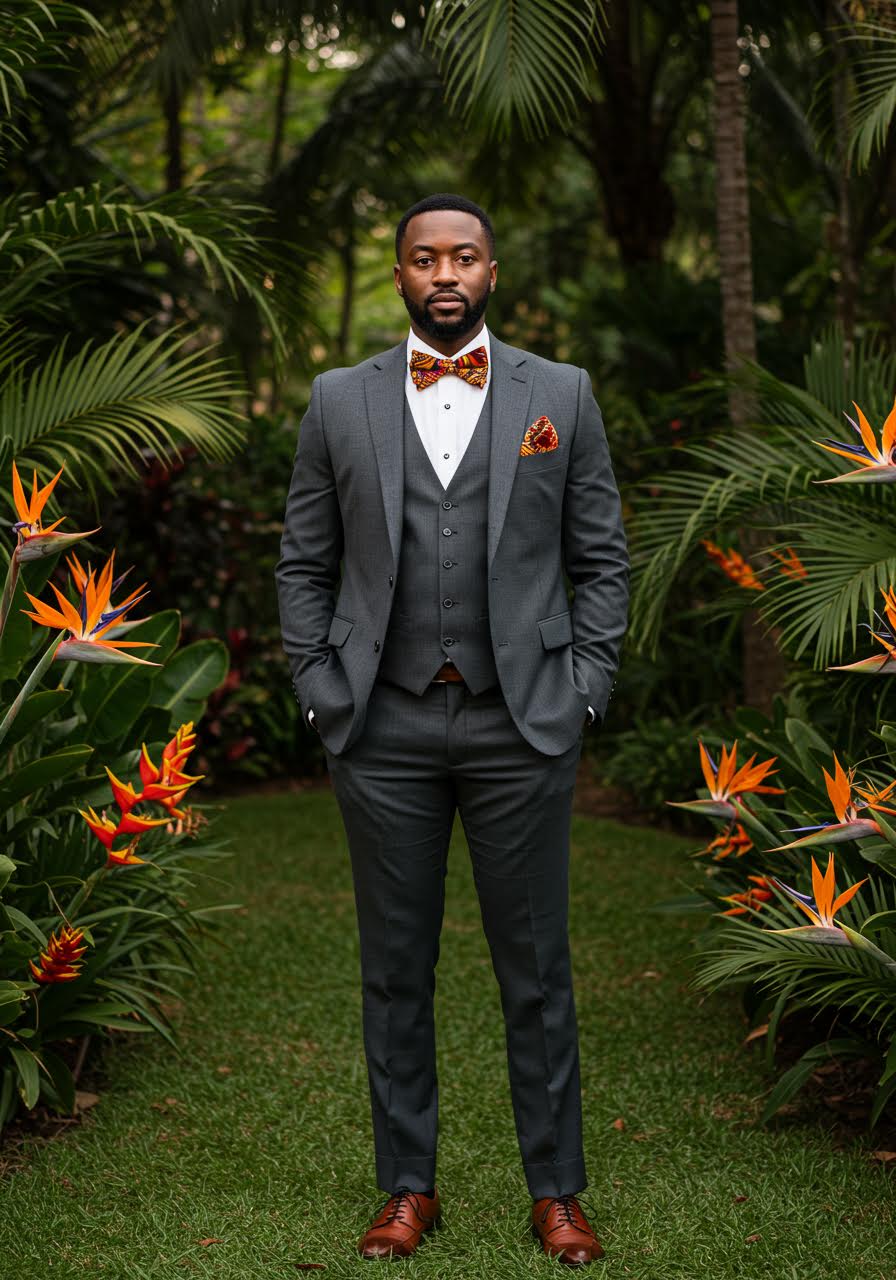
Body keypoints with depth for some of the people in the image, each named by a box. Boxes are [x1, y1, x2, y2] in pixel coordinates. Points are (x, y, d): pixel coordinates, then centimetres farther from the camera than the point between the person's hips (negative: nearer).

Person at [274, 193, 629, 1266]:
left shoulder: (561, 395, 5)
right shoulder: (339, 401, 7)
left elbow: (600, 558, 7)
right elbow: (304, 563, 10)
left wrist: (583, 691, -1)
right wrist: (319, 691, 1)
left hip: (521, 726, -1)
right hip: (384, 731, 1)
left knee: (536, 967, 6)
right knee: (395, 968, 8)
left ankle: (555, 1189, 19)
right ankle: (408, 1186, 21)